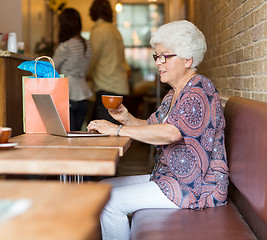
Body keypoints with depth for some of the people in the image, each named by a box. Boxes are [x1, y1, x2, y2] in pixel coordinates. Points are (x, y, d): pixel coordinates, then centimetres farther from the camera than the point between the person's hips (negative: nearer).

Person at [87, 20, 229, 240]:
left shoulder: (200, 89, -17)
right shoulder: (173, 94, 15)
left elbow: (171, 132, -30)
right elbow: (153, 127, 19)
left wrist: (118, 130, -26)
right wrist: (127, 118, -1)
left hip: (196, 187, -10)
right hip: (171, 178, 10)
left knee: (110, 201, -16)